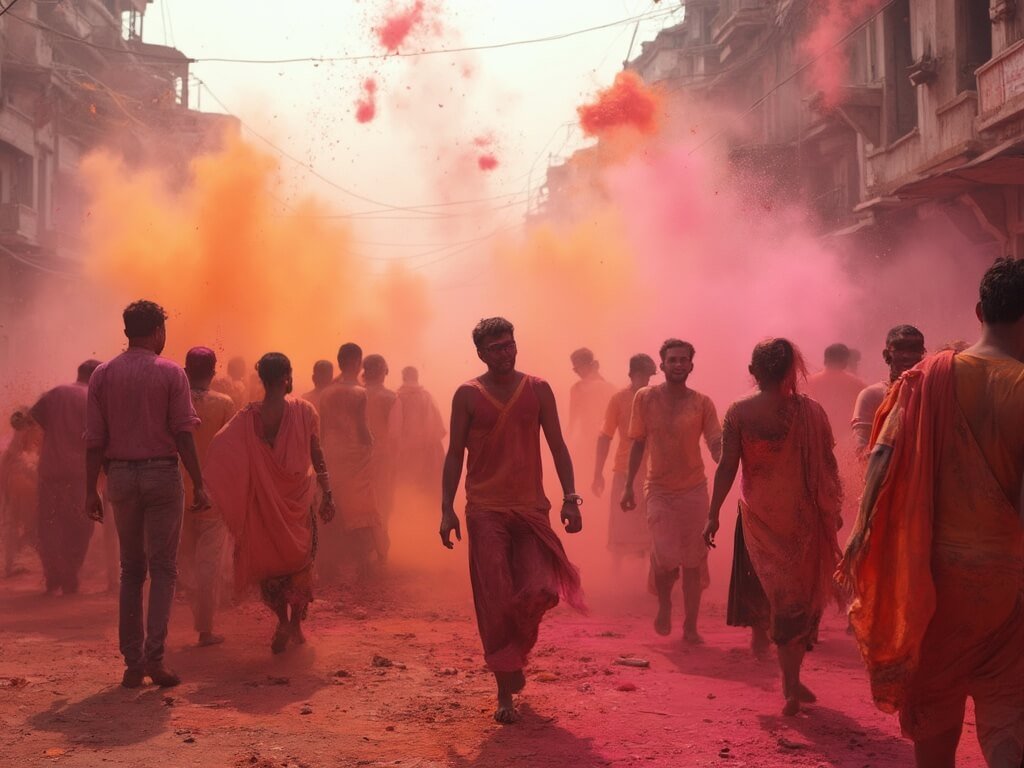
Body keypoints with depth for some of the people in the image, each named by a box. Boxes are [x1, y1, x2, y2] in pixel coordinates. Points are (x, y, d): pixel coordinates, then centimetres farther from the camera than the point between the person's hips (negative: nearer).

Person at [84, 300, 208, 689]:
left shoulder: (103, 375, 5)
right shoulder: (170, 373, -3)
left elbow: (94, 439, 2)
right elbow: (183, 433, -8)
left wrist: (91, 490, 7)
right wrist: (198, 484, -5)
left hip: (120, 476, 3)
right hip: (162, 472, -3)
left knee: (131, 569, 11)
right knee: (163, 568, 3)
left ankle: (132, 663, 11)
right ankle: (154, 657, -7)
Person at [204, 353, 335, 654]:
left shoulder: (248, 417, -6)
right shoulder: (304, 410, -8)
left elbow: (219, 447, -15)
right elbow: (317, 458, -5)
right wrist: (327, 494, 1)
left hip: (265, 501, 1)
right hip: (298, 499, -1)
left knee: (270, 561, 15)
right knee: (300, 559, 15)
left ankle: (283, 621, 7)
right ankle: (296, 623, 15)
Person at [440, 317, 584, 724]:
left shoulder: (538, 389, 6)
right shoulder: (467, 395, 2)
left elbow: (557, 446, 7)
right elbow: (455, 454, 3)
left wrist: (570, 498, -3)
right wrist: (447, 508, -4)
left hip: (531, 508, 2)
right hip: (485, 510, -1)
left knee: (539, 590, -9)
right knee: (496, 602, -3)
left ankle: (515, 654, 23)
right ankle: (505, 693, 7)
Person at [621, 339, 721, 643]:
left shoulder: (702, 403, -1)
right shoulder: (646, 398, -1)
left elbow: (716, 444, -7)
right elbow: (638, 443, 4)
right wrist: (628, 485, 4)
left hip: (694, 489, 1)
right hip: (659, 489, -1)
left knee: (693, 561, 4)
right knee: (665, 556, -14)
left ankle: (690, 627, 16)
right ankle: (664, 603, 18)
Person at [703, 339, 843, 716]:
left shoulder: (738, 412, -7)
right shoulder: (811, 411, -6)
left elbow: (727, 466, -8)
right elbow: (828, 466, 0)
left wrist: (713, 515, -1)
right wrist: (834, 508, 13)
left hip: (759, 517, 0)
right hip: (804, 517, 0)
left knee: (776, 594, 15)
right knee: (802, 596, 10)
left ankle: (790, 683, 20)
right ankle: (791, 682, 14)